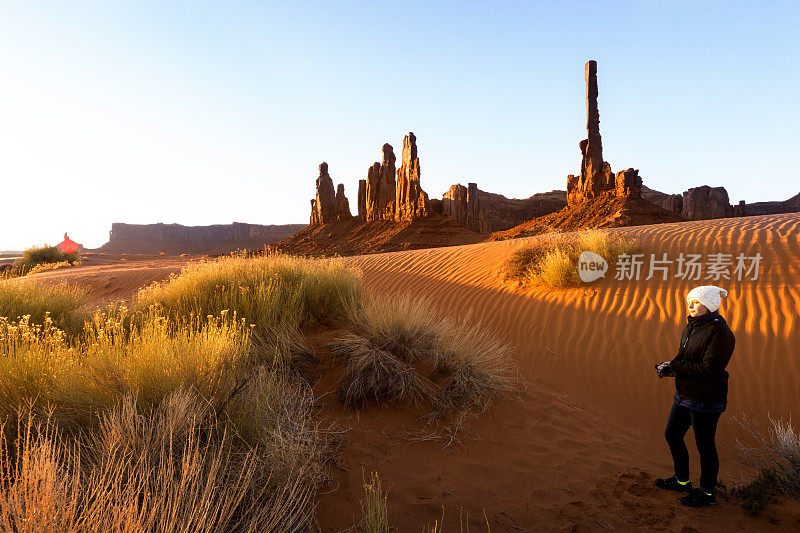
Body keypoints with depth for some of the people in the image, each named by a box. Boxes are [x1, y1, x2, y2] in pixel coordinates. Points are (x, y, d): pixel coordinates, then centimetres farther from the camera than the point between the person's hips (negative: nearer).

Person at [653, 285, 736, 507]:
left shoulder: (720, 332, -20)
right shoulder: (691, 327, 7)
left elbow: (709, 369, -24)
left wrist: (674, 367, -20)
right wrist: (669, 367, -7)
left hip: (706, 399, -9)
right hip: (684, 396, 9)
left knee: (704, 445, 6)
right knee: (672, 435, 17)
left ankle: (707, 493, 26)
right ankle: (681, 481, 37)